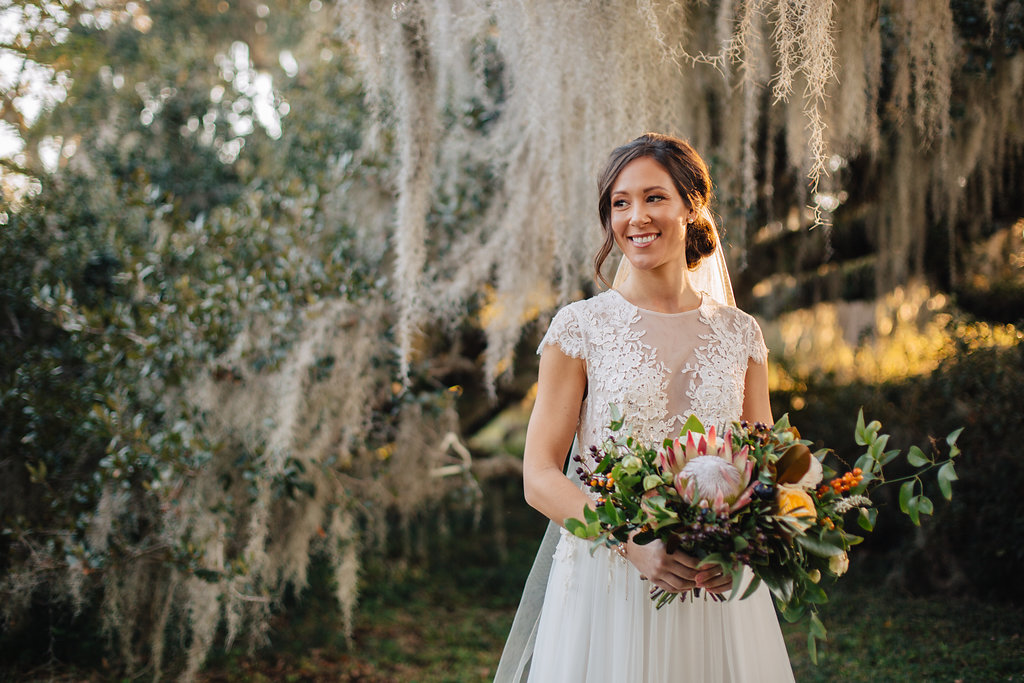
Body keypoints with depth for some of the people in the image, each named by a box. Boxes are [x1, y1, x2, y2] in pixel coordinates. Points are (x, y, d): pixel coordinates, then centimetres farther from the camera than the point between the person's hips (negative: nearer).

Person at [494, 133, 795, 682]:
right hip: (608, 585, -2)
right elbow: (540, 477, -6)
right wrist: (635, 544, -21)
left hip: (718, 590, 3)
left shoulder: (739, 334, 6)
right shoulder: (580, 327, -2)